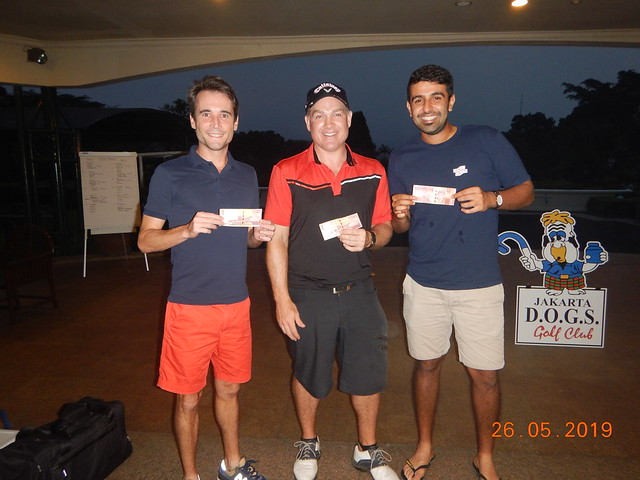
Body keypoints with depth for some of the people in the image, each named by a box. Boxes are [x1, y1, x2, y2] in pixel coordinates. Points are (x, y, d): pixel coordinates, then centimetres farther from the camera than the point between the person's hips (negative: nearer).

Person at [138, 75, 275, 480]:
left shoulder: (247, 175, 8)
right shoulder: (170, 174, -6)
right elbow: (146, 240, -4)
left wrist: (259, 235, -6)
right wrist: (187, 230, -21)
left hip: (236, 304, 4)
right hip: (190, 306, -4)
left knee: (229, 389, 19)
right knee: (189, 399, 8)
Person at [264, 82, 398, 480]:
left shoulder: (373, 172, 3)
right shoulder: (287, 172, -5)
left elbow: (386, 228, 10)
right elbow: (276, 240, -5)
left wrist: (368, 238, -14)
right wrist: (282, 299, -9)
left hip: (359, 290, 2)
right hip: (308, 294, -2)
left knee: (369, 375, 10)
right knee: (308, 376, 14)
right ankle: (309, 443, 41)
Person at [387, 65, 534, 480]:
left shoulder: (487, 141, -4)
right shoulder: (402, 158, 5)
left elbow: (527, 191, 1)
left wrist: (493, 198, -19)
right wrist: (401, 215, -13)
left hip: (479, 285, -2)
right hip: (423, 284, 3)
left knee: (485, 375, 6)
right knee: (427, 365, 14)